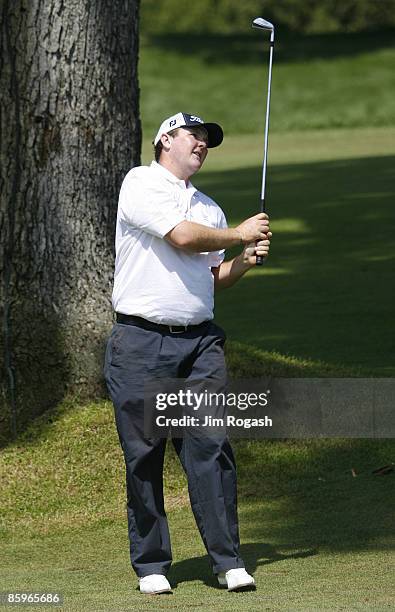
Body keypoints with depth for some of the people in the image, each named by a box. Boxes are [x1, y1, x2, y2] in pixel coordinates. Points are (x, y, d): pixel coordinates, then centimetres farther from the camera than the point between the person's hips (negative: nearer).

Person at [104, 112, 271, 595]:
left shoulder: (209, 208, 20)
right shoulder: (141, 184, -1)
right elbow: (183, 236, -13)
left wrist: (243, 261, 5)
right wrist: (241, 234, 1)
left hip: (200, 342, 5)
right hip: (140, 342, -5)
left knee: (211, 448, -5)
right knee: (143, 456, -1)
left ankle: (227, 561, -5)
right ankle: (150, 563, 7)